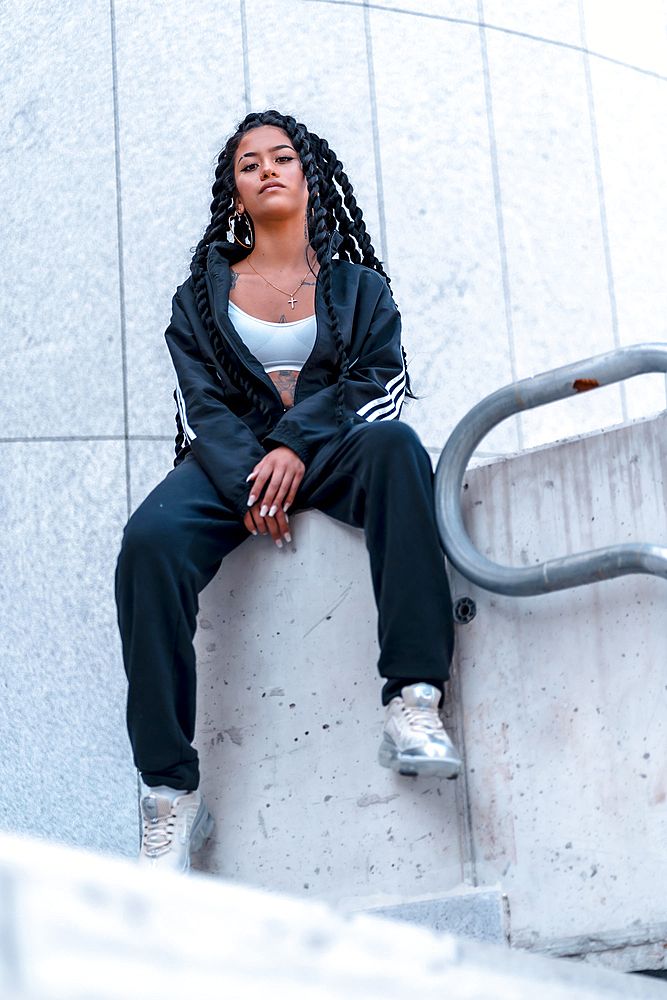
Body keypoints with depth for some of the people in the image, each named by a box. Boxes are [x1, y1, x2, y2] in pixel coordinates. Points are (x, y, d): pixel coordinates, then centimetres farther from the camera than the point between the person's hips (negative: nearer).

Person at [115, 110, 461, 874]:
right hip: (230, 462, 0)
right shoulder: (204, 292, 19)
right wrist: (247, 481, -16)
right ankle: (170, 797, -31)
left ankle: (413, 704, -41)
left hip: (330, 454, 0)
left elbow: (377, 381, 3)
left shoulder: (358, 286, 19)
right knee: (150, 541, -33)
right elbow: (202, 402, 5)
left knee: (396, 445, -36)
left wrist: (296, 445, -16)